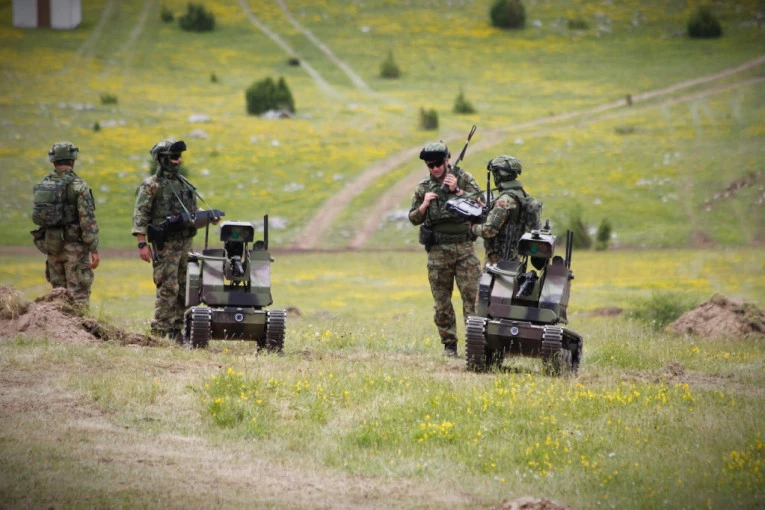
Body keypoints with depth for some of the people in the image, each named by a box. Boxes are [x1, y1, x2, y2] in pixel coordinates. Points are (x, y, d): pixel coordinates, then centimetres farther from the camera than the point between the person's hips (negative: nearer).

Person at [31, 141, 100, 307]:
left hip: (51, 244, 6)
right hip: (74, 245, -6)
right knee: (78, 293, -4)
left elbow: (38, 216, 11)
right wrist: (94, 250, -13)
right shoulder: (78, 186, -12)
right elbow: (88, 220, -16)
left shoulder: (43, 185, 6)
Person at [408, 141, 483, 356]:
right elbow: (414, 218, 12)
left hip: (465, 248, -2)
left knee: (473, 295, -8)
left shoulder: (464, 178, 2)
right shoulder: (424, 187, 8)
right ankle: (449, 345, 11)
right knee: (442, 302, 3)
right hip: (438, 251, 2)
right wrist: (424, 205, -7)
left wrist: (457, 191, -16)